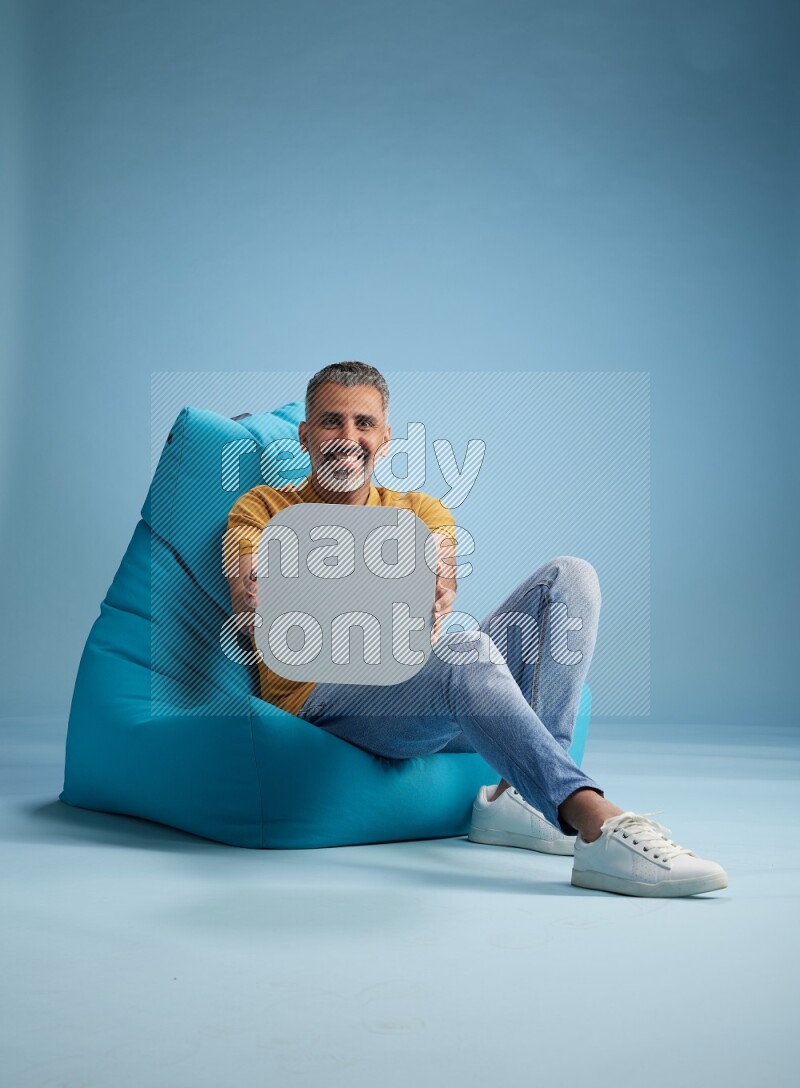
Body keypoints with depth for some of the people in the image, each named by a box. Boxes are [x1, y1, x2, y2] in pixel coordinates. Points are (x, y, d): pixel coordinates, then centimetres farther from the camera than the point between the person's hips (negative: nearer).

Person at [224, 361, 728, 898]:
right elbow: (247, 593, -7)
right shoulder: (264, 508, 15)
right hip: (325, 697, -4)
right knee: (463, 649, -36)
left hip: (430, 686, 5)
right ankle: (600, 827, -46)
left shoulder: (421, 510, 22)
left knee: (569, 577, -13)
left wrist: (434, 593, -27)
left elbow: (440, 581, -2)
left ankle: (518, 797, -25)